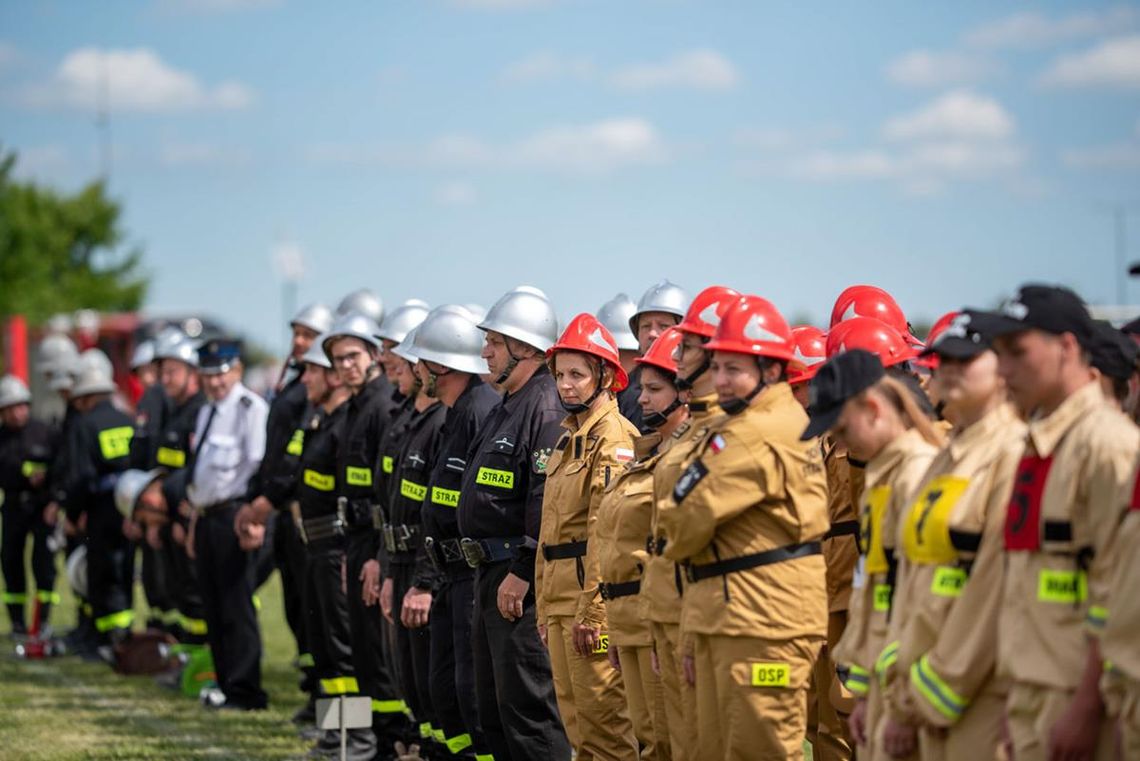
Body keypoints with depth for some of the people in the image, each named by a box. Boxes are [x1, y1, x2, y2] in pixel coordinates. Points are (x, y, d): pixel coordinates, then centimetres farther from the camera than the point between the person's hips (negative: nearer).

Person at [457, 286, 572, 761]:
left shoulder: (546, 408, -16)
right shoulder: (505, 408, 18)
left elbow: (548, 499, -23)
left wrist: (521, 573, -23)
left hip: (522, 582, -11)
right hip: (490, 572, 11)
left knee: (527, 704, -9)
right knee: (493, 706, 14)